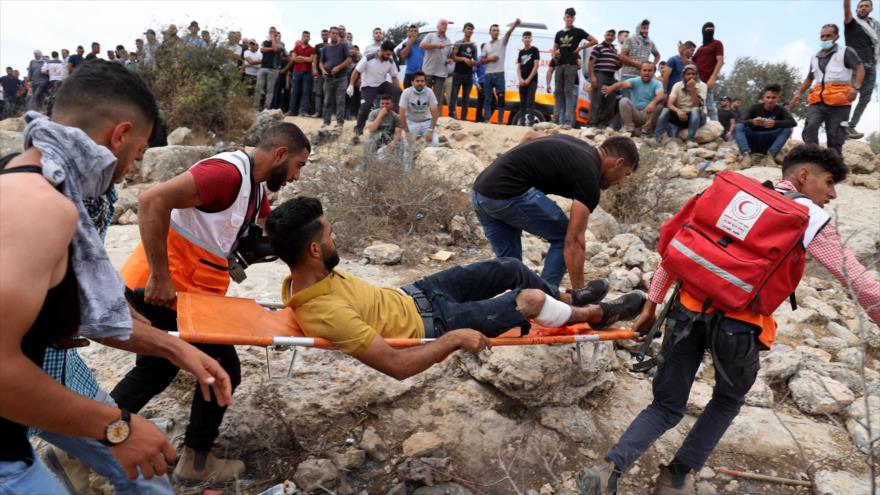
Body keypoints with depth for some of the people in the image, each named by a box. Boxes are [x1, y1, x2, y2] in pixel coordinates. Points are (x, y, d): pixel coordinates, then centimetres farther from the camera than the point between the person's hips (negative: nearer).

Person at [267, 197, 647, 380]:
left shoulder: (306, 276, -9)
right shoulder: (325, 315, -36)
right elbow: (396, 366, -33)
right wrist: (454, 339, -26)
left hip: (411, 295, 9)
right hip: (432, 324, -8)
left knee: (512, 269, 10)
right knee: (530, 300, -7)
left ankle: (570, 300, 40)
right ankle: (595, 314, 25)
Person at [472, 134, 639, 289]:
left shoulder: (576, 146, 22)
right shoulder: (589, 177, -3)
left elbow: (529, 135, 37)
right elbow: (573, 242, -7)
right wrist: (579, 293, -3)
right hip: (508, 194, -9)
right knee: (562, 238, 8)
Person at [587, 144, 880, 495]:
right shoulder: (810, 218, 5)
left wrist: (652, 305, 18)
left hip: (689, 308, 4)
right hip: (739, 324, -3)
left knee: (667, 405, 17)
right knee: (729, 400, 28)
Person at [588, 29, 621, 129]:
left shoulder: (615, 50, 21)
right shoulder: (598, 47, 0)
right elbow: (591, 62, -7)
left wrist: (619, 64, 6)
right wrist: (592, 76, -18)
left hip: (611, 78, 7)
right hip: (600, 76, -7)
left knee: (610, 102, 6)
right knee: (597, 101, -8)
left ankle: (604, 124, 12)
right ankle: (593, 123, -6)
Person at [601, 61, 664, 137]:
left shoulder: (657, 83, -3)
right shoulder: (634, 81, -1)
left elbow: (660, 96, -25)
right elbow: (623, 84, -24)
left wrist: (653, 103, -50)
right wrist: (610, 88, -47)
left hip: (648, 116, 0)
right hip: (634, 114, 0)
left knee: (659, 104, -28)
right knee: (624, 100, -23)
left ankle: (645, 130, -12)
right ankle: (629, 129, -17)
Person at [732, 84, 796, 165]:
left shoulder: (780, 110, -4)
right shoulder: (755, 107, -5)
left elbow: (793, 122, -20)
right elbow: (742, 122, -17)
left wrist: (775, 123, -37)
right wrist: (752, 122, -40)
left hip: (769, 144, 0)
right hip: (753, 142, 0)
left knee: (787, 129, -22)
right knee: (738, 127, -24)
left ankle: (772, 154, -30)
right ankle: (746, 154, -39)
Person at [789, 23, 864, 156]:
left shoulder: (845, 52, 6)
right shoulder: (815, 57, 22)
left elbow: (860, 68, -4)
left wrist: (856, 87, -22)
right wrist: (798, 94, 24)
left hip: (839, 101, -4)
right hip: (817, 101, 4)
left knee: (835, 136, -3)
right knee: (810, 128, -21)